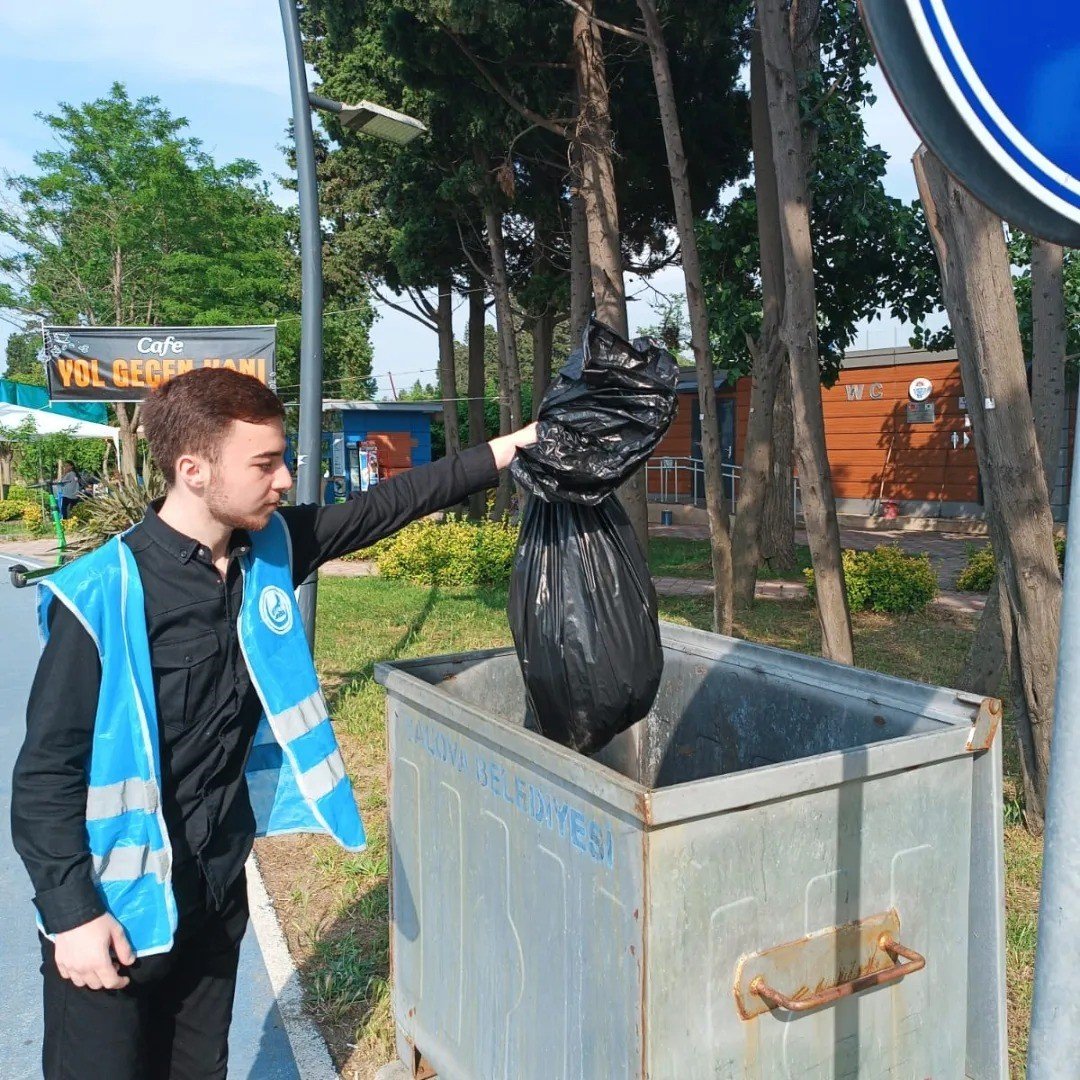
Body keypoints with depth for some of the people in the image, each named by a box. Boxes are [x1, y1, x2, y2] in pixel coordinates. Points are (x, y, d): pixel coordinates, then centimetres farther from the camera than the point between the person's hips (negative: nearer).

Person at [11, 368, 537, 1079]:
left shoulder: (270, 549, -6)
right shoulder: (103, 598, -22)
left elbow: (388, 506, 2)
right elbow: (47, 770, -16)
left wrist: (507, 451, 0)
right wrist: (71, 914, -16)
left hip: (218, 890, 6)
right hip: (113, 914, -5)